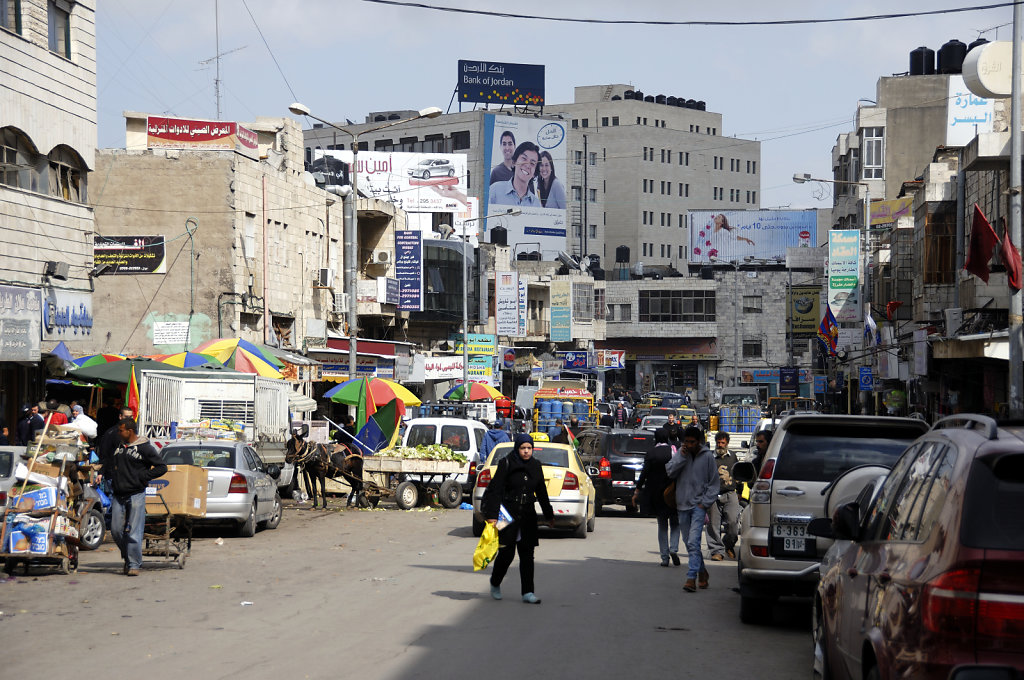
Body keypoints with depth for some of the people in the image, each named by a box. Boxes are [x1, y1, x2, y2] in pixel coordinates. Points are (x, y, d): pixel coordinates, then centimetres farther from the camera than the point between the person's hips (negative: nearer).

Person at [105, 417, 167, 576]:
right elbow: (108, 466, 30)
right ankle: (127, 557, 23)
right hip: (118, 496, 6)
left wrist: (142, 477, -10)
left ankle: (134, 564, -2)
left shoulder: (145, 448, -3)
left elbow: (161, 468, -3)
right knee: (116, 530, 3)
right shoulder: (117, 446, 14)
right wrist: (109, 476, 11)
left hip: (136, 495, -6)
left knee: (134, 532, -7)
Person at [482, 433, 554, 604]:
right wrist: (491, 514, -17)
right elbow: (495, 490, -10)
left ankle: (528, 593, 1)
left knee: (527, 555, 1)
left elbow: (542, 493, 20)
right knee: (506, 553, -3)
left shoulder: (536, 466, 9)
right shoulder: (506, 464, -6)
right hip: (508, 513, -4)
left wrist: (549, 516, 24)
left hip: (528, 515, 4)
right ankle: (495, 584, 23)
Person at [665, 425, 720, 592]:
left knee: (693, 542, -17)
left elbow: (714, 483, 2)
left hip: (699, 505, -4)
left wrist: (705, 502, -6)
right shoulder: (679, 454, 7)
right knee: (690, 543, 10)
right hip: (682, 505, 4)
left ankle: (691, 578, -22)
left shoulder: (707, 457, -2)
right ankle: (702, 572, 26)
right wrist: (682, 457, -12)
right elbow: (670, 472, -3)